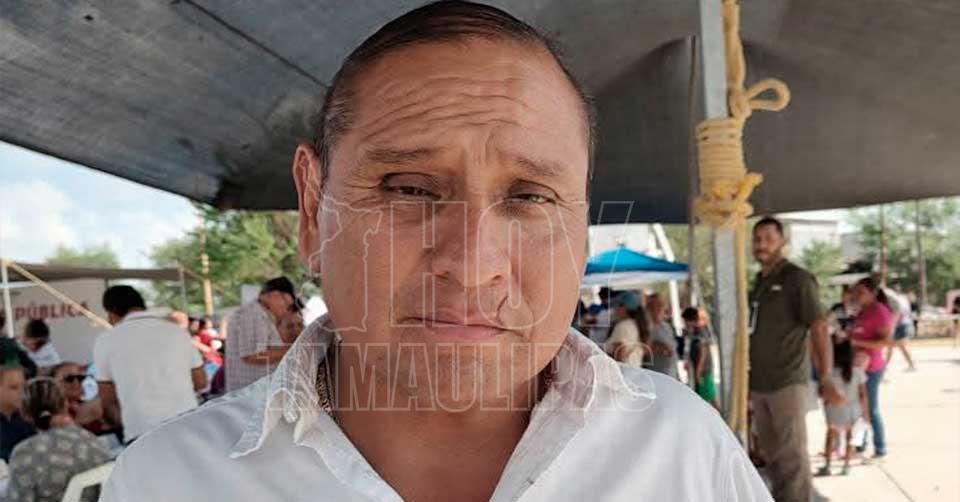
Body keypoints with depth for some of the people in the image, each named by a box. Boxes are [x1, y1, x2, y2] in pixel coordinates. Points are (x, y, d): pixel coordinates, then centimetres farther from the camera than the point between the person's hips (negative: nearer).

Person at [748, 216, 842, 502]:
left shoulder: (797, 279, -7)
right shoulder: (758, 284, 13)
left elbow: (819, 329, -15)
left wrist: (826, 380, -24)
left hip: (787, 384, -7)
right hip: (760, 386, 7)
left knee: (792, 455, -4)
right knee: (771, 453, 15)